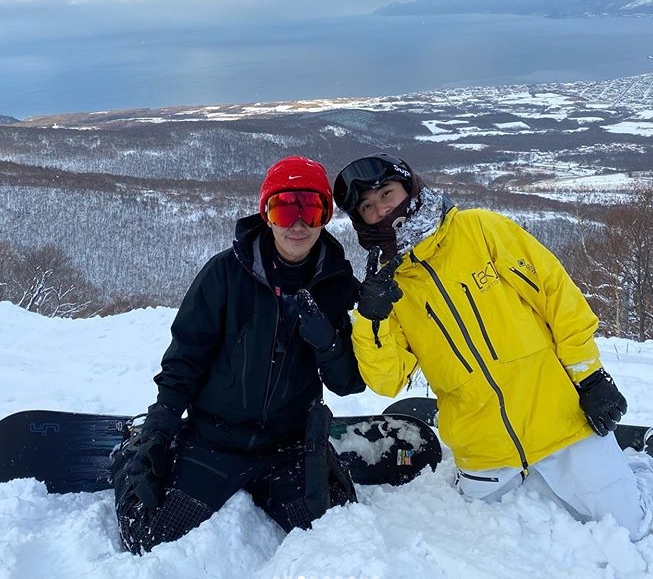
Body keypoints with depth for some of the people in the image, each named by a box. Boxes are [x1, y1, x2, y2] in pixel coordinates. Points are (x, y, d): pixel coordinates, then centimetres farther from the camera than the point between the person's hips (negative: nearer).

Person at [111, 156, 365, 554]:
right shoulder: (228, 271, -11)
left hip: (291, 447, 2)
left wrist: (326, 341, -24)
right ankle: (132, 459, 28)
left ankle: (261, 493, 25)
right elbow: (185, 354, -5)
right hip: (213, 440, -2)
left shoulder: (339, 285, -5)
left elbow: (349, 382, -5)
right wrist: (158, 431, -8)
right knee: (148, 544, -2)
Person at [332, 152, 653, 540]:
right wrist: (371, 319, -21)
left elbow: (557, 290, -5)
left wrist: (589, 377, -7)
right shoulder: (384, 283, 1)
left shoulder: (482, 228, -6)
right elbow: (387, 380, -5)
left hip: (558, 416, -2)